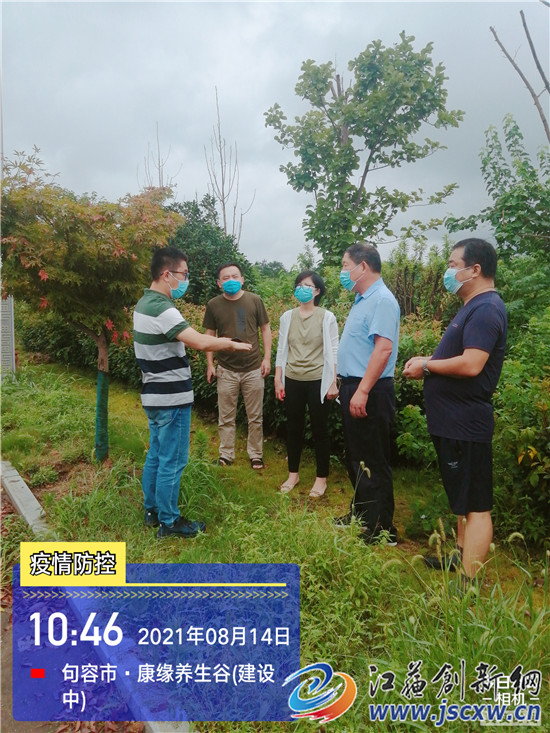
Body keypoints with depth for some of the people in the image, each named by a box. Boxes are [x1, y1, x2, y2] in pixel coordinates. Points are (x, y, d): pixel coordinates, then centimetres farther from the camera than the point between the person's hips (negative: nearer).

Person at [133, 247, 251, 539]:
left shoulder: (144, 303, 10)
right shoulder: (160, 308, -22)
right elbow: (200, 342, -30)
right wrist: (232, 344, -14)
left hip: (155, 395, 10)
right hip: (171, 399, -10)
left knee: (155, 456, 18)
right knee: (172, 462, 1)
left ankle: (152, 511, 30)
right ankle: (168, 522, 14)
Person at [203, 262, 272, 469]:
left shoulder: (255, 300, -1)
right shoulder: (213, 305, 0)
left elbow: (265, 329, 5)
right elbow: (210, 335, 7)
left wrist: (267, 358, -2)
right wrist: (210, 365, 3)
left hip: (253, 369, 0)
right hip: (226, 370, 1)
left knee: (255, 417, 9)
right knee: (226, 418, 10)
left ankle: (256, 455, 24)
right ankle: (226, 455, 24)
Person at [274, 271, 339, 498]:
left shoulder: (327, 317, -4)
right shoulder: (287, 317, 4)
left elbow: (333, 353, -4)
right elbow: (281, 350, 7)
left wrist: (333, 383, -8)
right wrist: (278, 381, 4)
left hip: (318, 381, -3)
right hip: (293, 381, 3)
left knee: (319, 429, 6)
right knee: (293, 427, 12)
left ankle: (321, 477, 21)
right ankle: (293, 474, 29)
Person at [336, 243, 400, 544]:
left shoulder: (382, 300, -15)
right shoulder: (362, 300, 16)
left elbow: (384, 348, -25)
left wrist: (362, 391, -28)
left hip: (369, 393, -10)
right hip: (353, 388, 10)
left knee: (372, 464, -1)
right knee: (356, 459, 20)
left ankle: (381, 531, 11)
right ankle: (360, 515, 35)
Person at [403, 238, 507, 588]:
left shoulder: (486, 309, -18)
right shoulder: (474, 307, 15)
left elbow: (471, 365, -28)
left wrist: (427, 365, -14)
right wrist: (428, 362, 4)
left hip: (466, 424, -11)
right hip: (454, 422, 11)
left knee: (476, 504, -2)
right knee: (461, 498, 22)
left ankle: (469, 584, 7)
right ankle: (463, 554, 38)